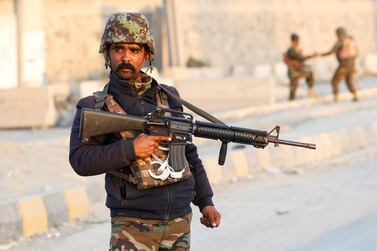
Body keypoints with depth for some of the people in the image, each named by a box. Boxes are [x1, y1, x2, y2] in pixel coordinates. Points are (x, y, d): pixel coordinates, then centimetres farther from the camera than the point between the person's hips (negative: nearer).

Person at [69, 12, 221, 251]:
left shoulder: (168, 97, 11)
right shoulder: (95, 107, 0)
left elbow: (188, 152, 18)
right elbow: (80, 160, -12)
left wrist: (205, 201, 15)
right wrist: (130, 149, -20)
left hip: (179, 221, 4)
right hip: (133, 224, -4)